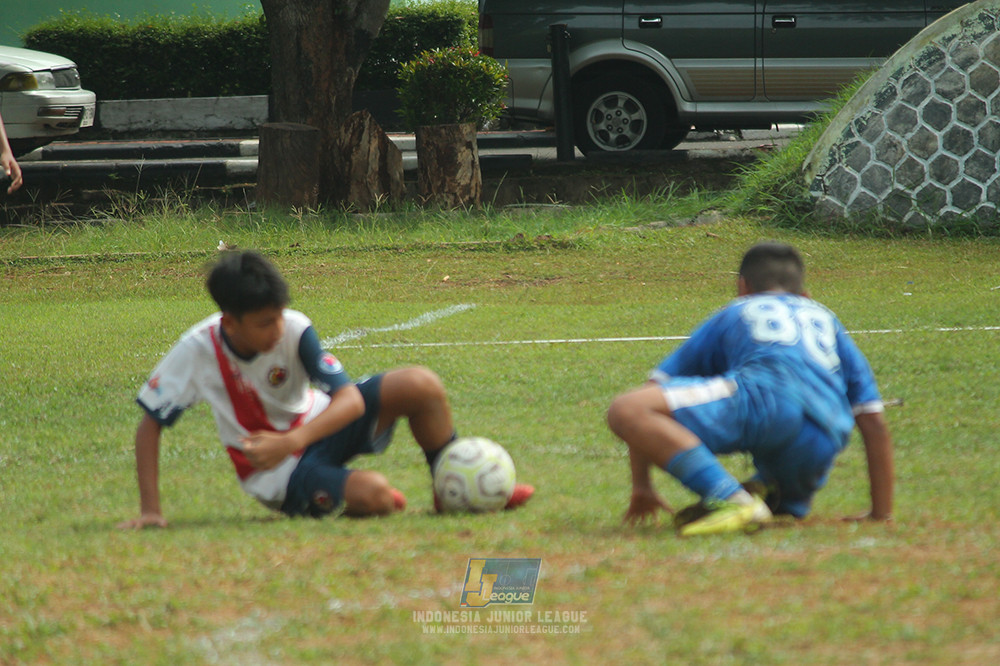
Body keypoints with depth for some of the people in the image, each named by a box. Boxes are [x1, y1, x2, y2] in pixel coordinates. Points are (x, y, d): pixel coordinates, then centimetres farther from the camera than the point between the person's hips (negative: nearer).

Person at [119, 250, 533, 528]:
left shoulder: (294, 330, -20)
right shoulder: (197, 351, -22)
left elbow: (350, 398, -26)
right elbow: (149, 424, -14)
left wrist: (292, 441, -41)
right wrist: (150, 510, -18)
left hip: (319, 425, 3)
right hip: (278, 470, -3)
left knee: (420, 386, -21)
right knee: (372, 495, -33)